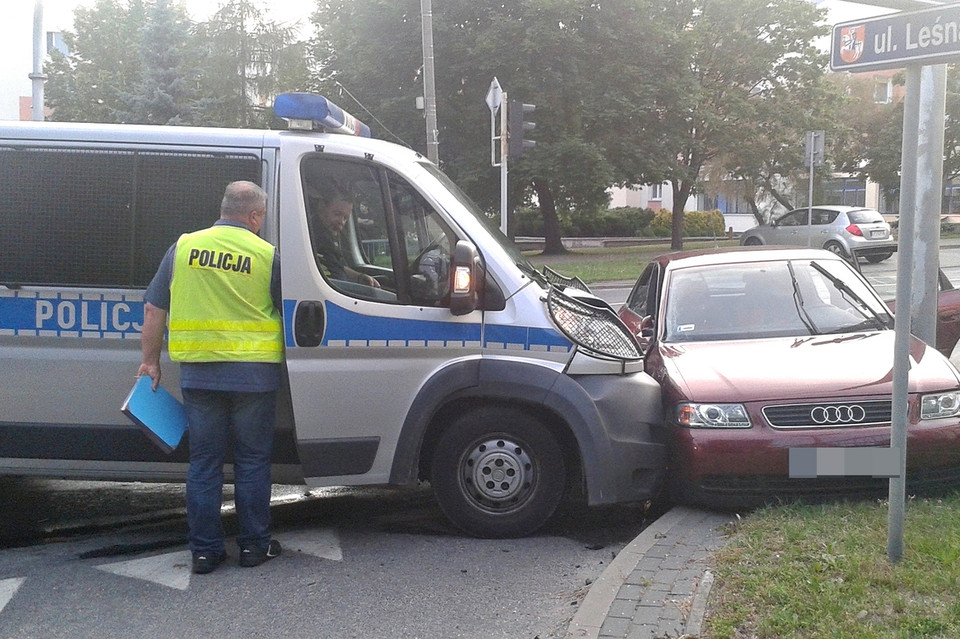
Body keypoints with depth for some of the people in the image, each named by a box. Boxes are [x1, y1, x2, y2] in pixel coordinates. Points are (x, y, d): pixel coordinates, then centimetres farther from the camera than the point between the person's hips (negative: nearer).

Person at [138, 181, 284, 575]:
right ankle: (254, 545, 16)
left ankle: (204, 549, 14)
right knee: (252, 461, 10)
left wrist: (150, 360, 14)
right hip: (253, 373, -2)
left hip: (198, 373, 2)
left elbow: (153, 309, 8)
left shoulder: (183, 247, 5)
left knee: (203, 462, 10)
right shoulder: (267, 255, -3)